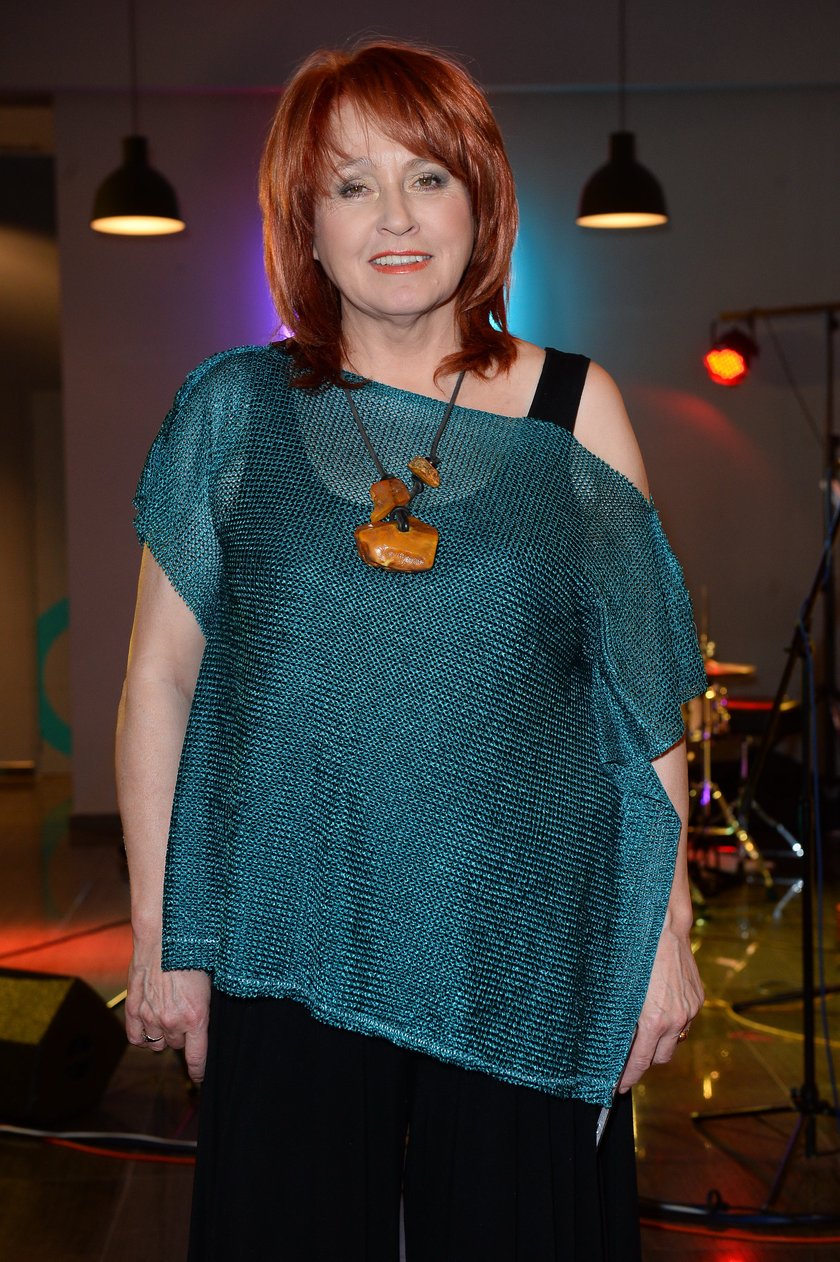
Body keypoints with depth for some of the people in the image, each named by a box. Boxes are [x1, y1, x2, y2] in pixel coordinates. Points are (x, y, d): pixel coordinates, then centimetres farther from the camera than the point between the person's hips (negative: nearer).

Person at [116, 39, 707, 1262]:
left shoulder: (575, 408, 2)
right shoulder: (234, 411, 1)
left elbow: (647, 689, 3)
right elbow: (162, 672, 3)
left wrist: (667, 928, 2)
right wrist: (159, 933, 2)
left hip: (525, 954, 0)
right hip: (291, 952, 0)